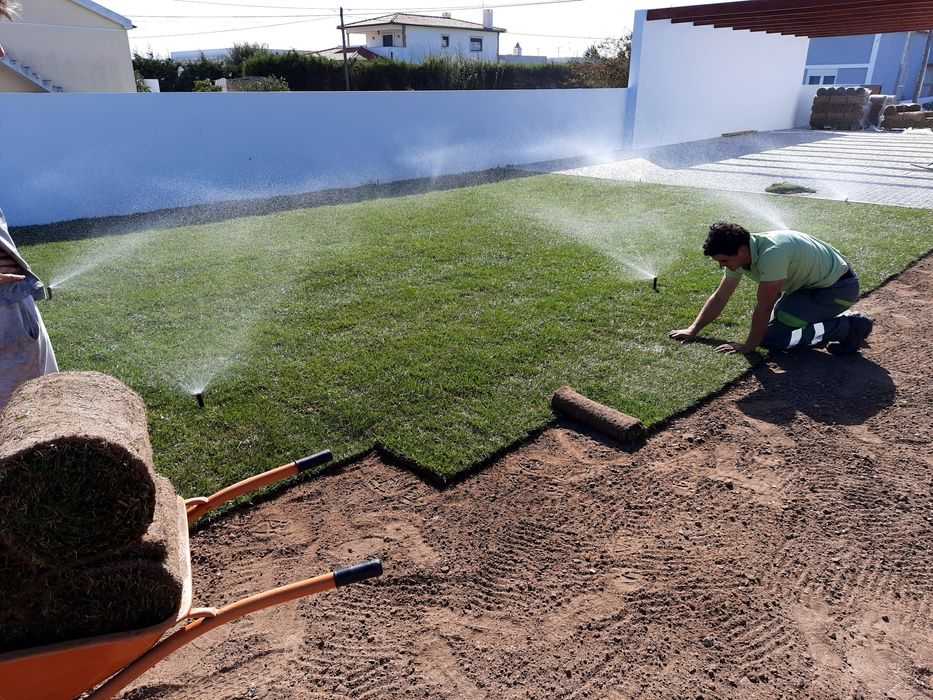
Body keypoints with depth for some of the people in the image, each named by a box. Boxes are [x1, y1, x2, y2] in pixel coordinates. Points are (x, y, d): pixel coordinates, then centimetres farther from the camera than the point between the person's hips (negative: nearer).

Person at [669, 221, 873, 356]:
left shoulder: (771, 254, -34)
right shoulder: (738, 253, -7)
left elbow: (764, 307, -27)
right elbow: (719, 298, 3)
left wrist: (748, 346, -17)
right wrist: (693, 330, 0)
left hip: (838, 287, -9)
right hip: (811, 282, 9)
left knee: (771, 337, -17)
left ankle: (848, 328, -7)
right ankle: (845, 321, 21)